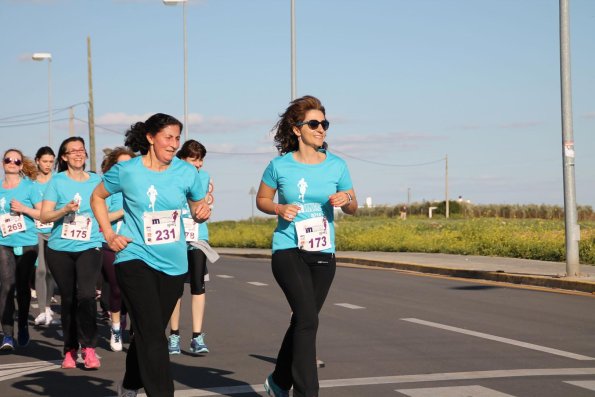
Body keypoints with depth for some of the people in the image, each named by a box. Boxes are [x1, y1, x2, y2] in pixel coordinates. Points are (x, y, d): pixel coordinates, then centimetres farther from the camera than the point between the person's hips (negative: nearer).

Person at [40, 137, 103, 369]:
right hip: (60, 249, 0)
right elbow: (44, 216, -4)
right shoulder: (57, 182, 1)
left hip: (89, 247, 0)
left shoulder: (96, 181, 7)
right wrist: (65, 210, -19)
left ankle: (88, 347, -8)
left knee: (86, 294, -17)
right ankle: (70, 350, 18)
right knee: (68, 299, 6)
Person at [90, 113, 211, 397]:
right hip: (134, 258, -4)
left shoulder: (186, 172, 0)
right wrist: (109, 234, 0)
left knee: (148, 333, 16)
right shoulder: (126, 171, -6)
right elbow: (97, 197, 10)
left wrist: (203, 212, -12)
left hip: (173, 264, 4)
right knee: (152, 334, -15)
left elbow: (198, 208, 12)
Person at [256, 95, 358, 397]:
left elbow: (353, 208, 12)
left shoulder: (336, 166, 2)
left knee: (302, 321, 14)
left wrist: (346, 200, -12)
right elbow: (262, 200, 9)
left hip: (323, 253, 4)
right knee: (308, 319, -17)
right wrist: (280, 208, -11)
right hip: (288, 251, -4)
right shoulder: (280, 166, -4)